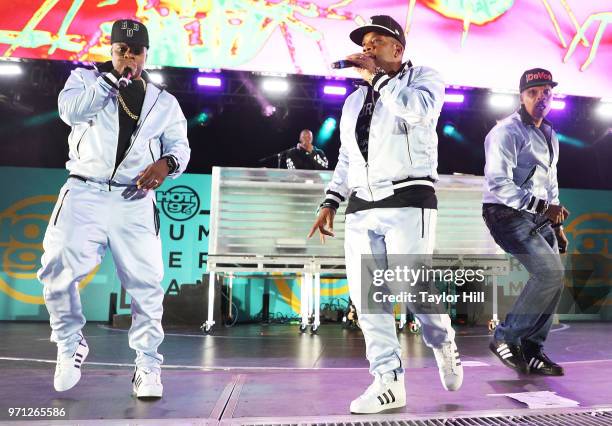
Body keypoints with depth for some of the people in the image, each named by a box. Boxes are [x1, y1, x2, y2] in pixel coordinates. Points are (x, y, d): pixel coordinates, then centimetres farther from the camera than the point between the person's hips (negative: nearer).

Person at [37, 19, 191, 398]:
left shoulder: (163, 101, 15)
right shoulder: (85, 78, 13)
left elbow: (180, 146, 7)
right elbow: (71, 110, -7)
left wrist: (166, 163, -15)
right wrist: (114, 78, -6)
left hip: (135, 200, 1)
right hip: (85, 192, 0)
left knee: (146, 282, -6)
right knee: (59, 269, -15)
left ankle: (148, 366, 9)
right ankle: (70, 345, 12)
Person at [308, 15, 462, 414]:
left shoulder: (424, 77, 8)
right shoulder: (354, 100, 22)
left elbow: (419, 109, -17)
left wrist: (376, 77, -7)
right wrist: (330, 203, 13)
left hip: (408, 203, -5)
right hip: (361, 209, 6)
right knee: (365, 296, -2)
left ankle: (444, 345, 24)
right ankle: (388, 383, 8)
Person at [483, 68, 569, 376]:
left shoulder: (550, 136, 19)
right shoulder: (507, 131, -11)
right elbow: (498, 184, -22)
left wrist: (557, 225, 21)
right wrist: (544, 207, -24)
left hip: (538, 217, 9)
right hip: (508, 215, -9)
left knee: (550, 280, 4)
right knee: (551, 273, -18)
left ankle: (531, 350, 15)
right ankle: (505, 338, -4)